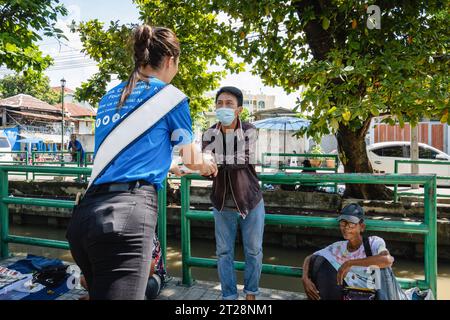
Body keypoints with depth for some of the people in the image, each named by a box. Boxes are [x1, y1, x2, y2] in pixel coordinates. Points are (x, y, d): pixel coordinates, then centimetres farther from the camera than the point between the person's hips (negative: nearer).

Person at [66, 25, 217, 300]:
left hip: (86, 213, 8)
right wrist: (207, 166, 39)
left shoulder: (110, 97, 22)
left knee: (100, 292, 20)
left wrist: (171, 169, 49)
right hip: (128, 214, -8)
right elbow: (192, 160, 15)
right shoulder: (171, 96, 3)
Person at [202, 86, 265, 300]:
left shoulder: (249, 132, -10)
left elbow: (244, 160, -27)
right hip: (222, 204, 2)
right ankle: (228, 296, 24)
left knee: (253, 251, 10)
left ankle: (251, 293, 30)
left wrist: (215, 158, -36)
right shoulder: (209, 135, -4)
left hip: (250, 202, -1)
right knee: (224, 252, 8)